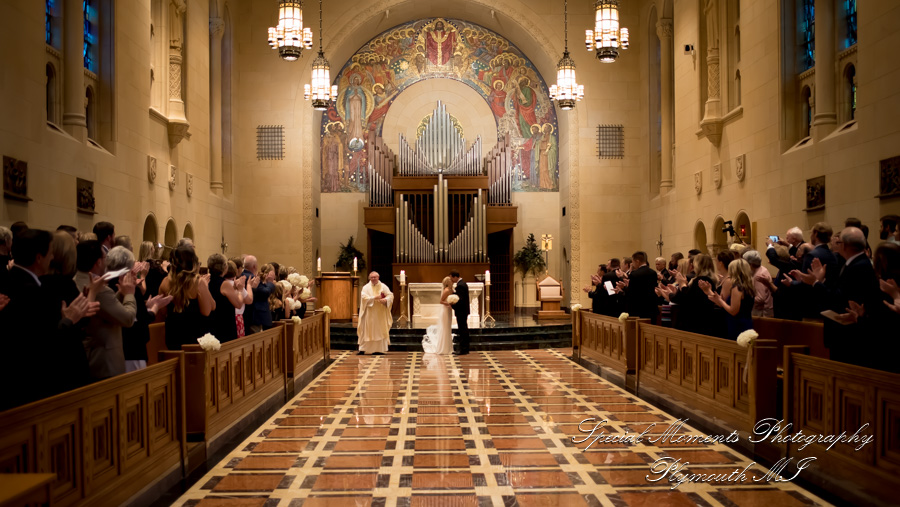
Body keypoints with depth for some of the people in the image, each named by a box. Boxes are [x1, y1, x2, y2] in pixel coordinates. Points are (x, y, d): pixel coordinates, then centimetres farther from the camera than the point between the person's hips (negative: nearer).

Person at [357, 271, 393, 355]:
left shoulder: (383, 286, 5)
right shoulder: (366, 287, 3)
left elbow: (390, 295, -3)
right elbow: (364, 297, -11)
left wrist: (385, 300, -23)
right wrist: (375, 298, -20)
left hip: (381, 313, 1)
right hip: (369, 313, -1)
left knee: (380, 330, 1)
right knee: (367, 331, -1)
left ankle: (380, 349, 6)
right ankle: (362, 349, 2)